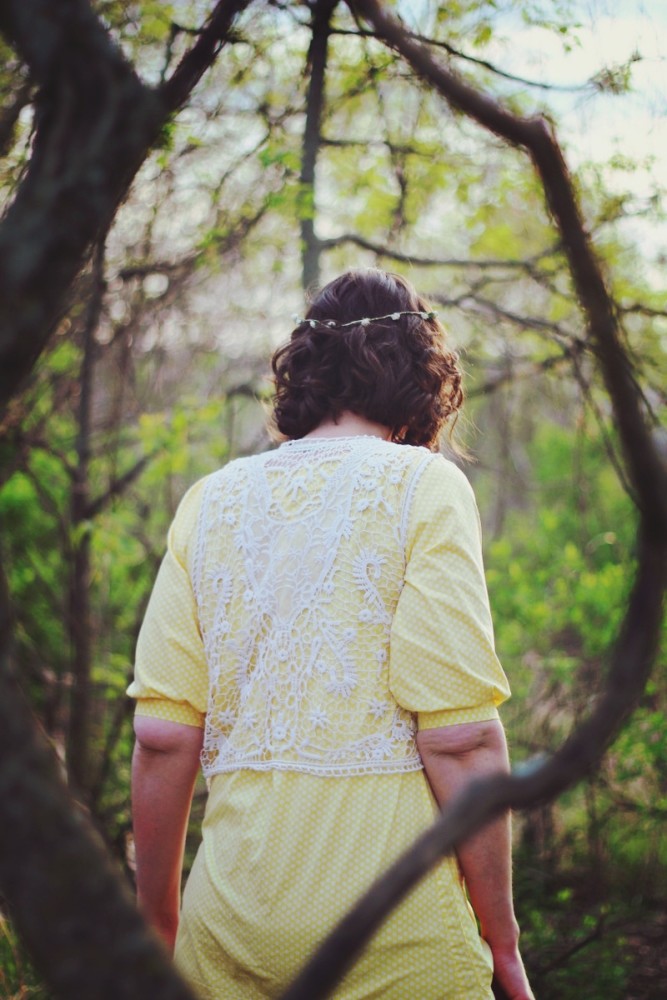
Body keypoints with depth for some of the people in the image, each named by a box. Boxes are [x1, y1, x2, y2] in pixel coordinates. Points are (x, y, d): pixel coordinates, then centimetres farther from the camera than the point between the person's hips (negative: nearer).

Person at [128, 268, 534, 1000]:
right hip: (394, 926, -4)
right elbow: (461, 738, -11)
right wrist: (501, 939, -2)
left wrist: (160, 928, 13)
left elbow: (161, 738, 3)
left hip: (230, 920, 4)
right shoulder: (422, 484, -3)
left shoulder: (210, 502, 8)